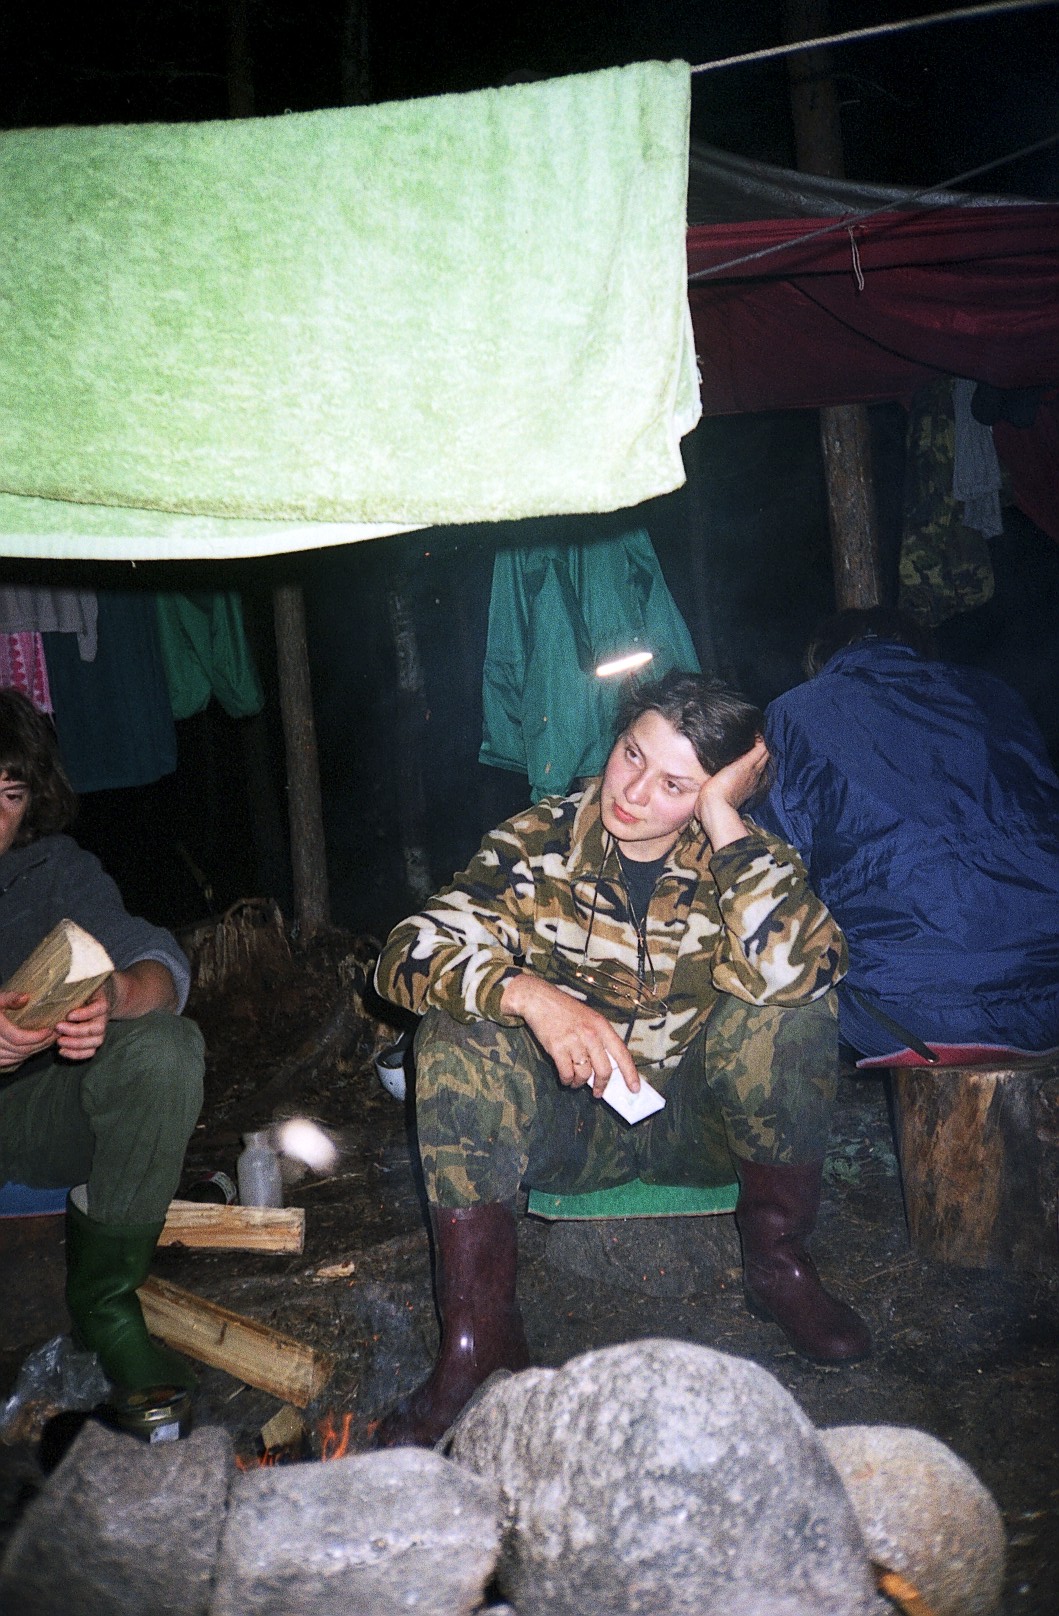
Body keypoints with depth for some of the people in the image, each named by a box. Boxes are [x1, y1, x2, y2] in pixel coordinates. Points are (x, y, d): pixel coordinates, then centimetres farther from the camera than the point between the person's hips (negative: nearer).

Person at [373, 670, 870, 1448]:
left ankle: (778, 1263, -7)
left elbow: (798, 968, -31)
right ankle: (479, 1331, -21)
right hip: (568, 1124, 0)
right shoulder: (537, 844, -10)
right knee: (458, 1031, -27)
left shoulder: (744, 857, -9)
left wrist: (724, 818, -26)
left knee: (794, 1002, -26)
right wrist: (531, 994, -39)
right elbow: (408, 953, -22)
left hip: (698, 1123, 0)